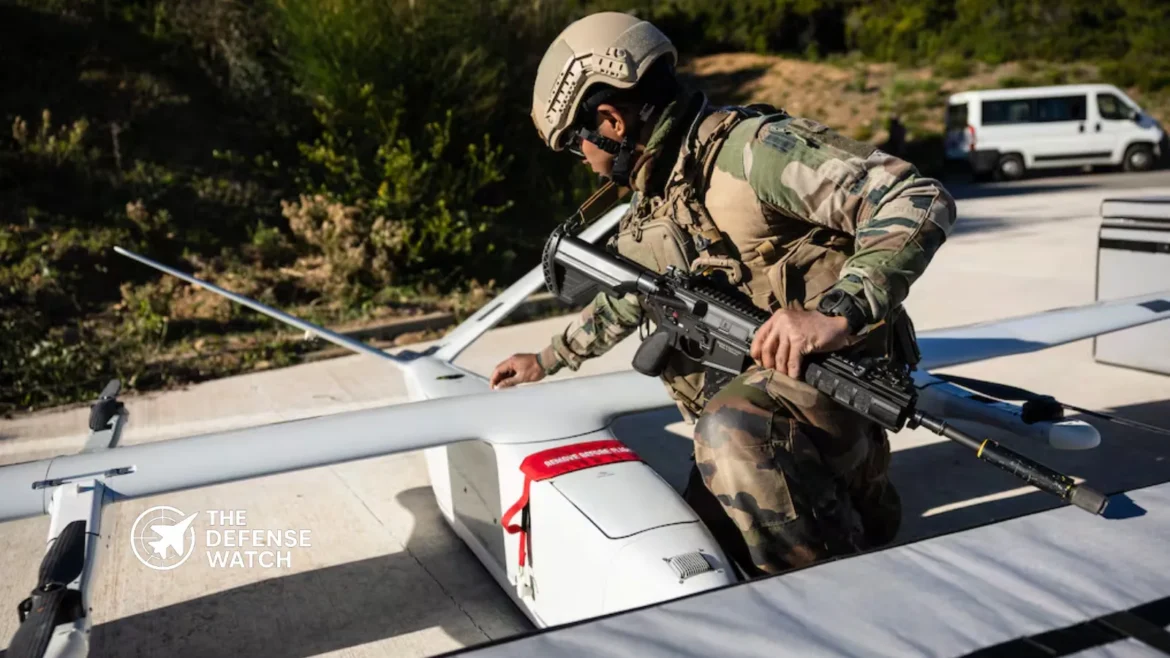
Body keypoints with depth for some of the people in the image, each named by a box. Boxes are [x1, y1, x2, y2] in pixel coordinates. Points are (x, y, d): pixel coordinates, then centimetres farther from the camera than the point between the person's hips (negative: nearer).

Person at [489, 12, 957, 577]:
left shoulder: (752, 149, -19)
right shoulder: (653, 206, 9)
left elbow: (920, 202, -25)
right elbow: (623, 296, 28)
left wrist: (837, 313, -37)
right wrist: (548, 360, 38)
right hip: (750, 389, 9)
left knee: (733, 428, -38)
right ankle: (856, 503, 23)